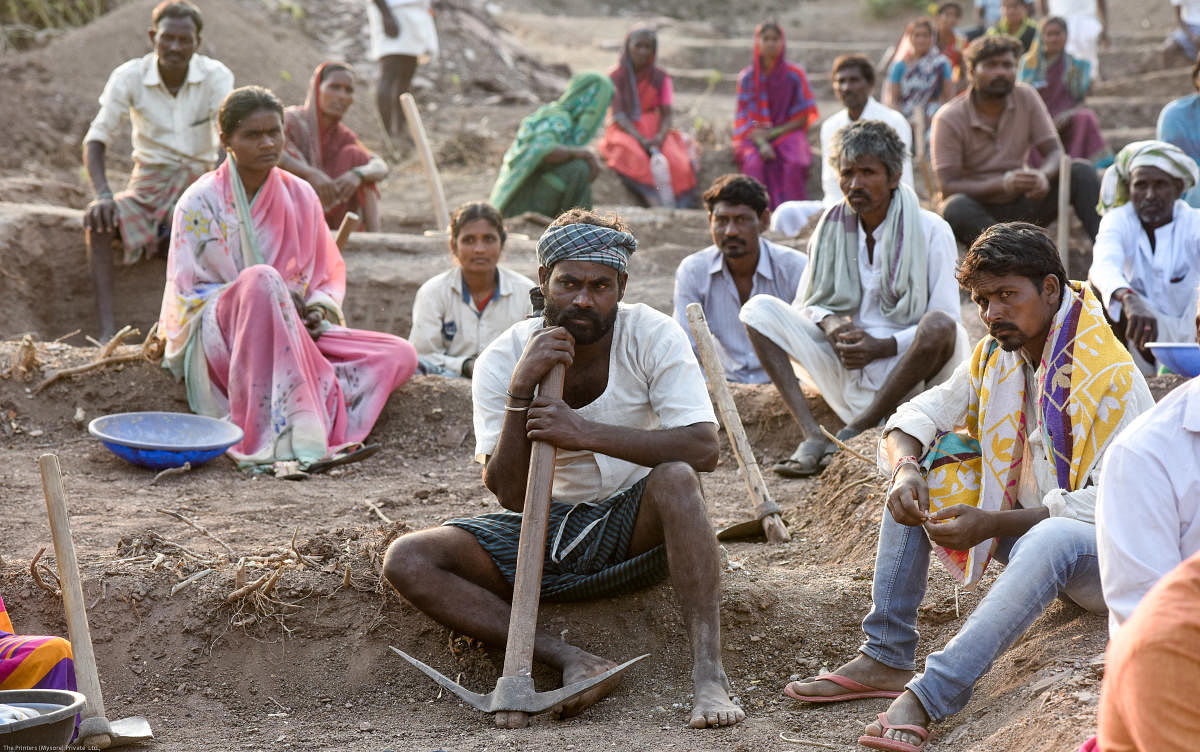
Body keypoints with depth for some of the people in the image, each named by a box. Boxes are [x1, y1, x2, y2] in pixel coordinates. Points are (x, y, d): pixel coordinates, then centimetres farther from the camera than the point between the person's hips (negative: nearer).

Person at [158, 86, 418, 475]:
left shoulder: (300, 196, 9)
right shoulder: (200, 201, -3)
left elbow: (328, 274, 17)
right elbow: (189, 292, -4)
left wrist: (318, 309, -7)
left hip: (295, 334, 5)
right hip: (220, 337, -5)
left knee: (400, 355, -15)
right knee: (261, 279, -38)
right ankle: (296, 440, -44)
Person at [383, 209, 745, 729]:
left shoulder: (653, 337, -12)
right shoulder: (502, 360, -10)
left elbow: (704, 448, -25)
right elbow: (511, 496, -17)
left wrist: (588, 434, -34)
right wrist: (520, 390, -30)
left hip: (635, 527, -2)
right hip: (543, 529, 2)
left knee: (675, 478, -35)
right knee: (406, 561, -19)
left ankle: (708, 672, -36)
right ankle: (571, 662, -31)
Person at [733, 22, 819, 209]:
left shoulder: (794, 75, 3)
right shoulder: (747, 77, 5)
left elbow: (803, 117, 3)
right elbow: (746, 117, 2)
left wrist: (773, 132, -9)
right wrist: (761, 143, -17)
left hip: (787, 132, 0)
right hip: (755, 136, 0)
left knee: (795, 163, -33)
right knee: (754, 163, -33)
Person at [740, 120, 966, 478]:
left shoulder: (931, 231, -6)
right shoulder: (831, 227, 6)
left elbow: (944, 322, -11)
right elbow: (805, 304, 10)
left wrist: (881, 346, -24)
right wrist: (828, 322, -14)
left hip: (906, 373, -4)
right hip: (845, 374, 4)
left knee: (939, 326, -35)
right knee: (759, 309, -9)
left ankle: (852, 432, -23)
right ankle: (812, 436, -25)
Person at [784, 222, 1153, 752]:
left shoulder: (1111, 378, -19)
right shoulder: (995, 355, 3)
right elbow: (917, 415, 3)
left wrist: (993, 524, -29)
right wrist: (905, 468, -21)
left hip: (1109, 555, -7)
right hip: (1027, 527, 8)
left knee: (1052, 540, -41)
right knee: (920, 468, -5)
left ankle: (928, 695, -44)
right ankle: (885, 659, -11)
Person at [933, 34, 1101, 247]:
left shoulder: (1026, 97, 0)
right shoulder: (948, 119, -12)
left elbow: (1054, 151, -2)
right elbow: (948, 186, -18)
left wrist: (1043, 175, -28)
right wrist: (1003, 184, -32)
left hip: (1020, 206, 4)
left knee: (1081, 172, -15)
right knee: (956, 207, -39)